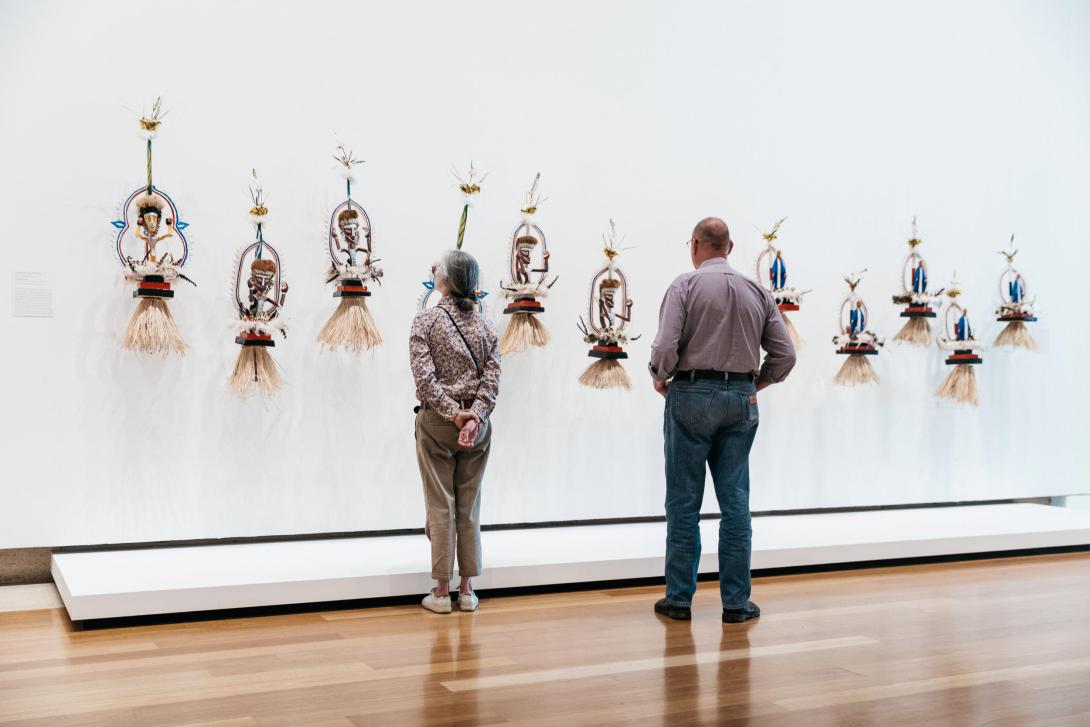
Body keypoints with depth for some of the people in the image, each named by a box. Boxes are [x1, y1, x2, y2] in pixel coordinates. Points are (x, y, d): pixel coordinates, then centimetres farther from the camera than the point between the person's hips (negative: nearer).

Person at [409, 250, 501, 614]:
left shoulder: (426, 320, -5)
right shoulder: (485, 324, 5)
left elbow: (425, 376, -14)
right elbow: (492, 377, -4)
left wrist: (452, 412, -12)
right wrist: (474, 416, -11)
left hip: (437, 422, -3)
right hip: (477, 425, 3)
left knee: (440, 506, 3)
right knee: (470, 506, 10)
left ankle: (442, 591, 9)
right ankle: (467, 589, 16)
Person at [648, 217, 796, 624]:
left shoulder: (685, 285, -6)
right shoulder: (757, 292, 7)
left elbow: (666, 347, -16)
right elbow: (785, 354, 4)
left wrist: (660, 379, 3)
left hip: (691, 396, -3)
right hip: (740, 401, 4)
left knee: (684, 502, 4)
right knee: (735, 502, 7)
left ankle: (679, 598, 10)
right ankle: (736, 602, 10)